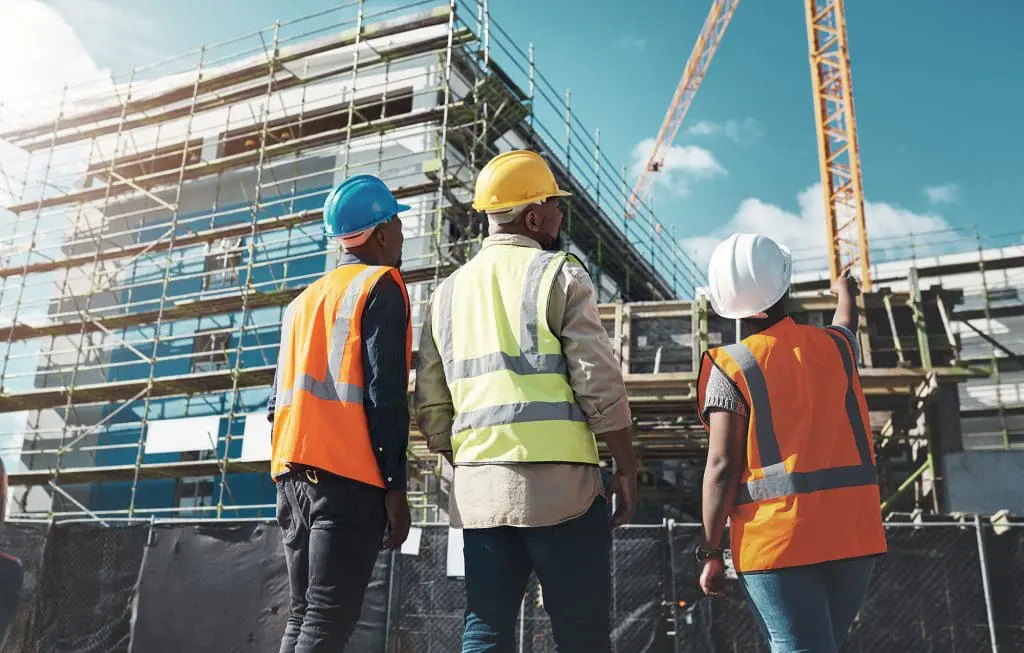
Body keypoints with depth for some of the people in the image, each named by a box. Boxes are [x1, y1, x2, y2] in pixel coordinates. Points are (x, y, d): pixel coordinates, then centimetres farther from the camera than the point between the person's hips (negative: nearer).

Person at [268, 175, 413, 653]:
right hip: (347, 475, -7)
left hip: (293, 472, 7)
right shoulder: (380, 287, -2)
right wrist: (395, 486, -11)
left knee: (303, 613, 11)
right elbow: (384, 393, -12)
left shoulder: (304, 298, 21)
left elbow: (280, 397, 18)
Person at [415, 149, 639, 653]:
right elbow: (600, 385, -9)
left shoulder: (448, 292, 13)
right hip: (557, 480, -5)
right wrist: (626, 469, 1)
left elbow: (431, 407, 12)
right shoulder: (558, 275, -3)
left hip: (476, 487, 5)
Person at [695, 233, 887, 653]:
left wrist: (710, 552, -5)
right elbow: (846, 321, 35)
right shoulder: (834, 346, 8)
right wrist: (845, 289, 57)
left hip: (777, 538, -5)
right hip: (853, 532, 5)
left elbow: (723, 467, -11)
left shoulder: (732, 367, -6)